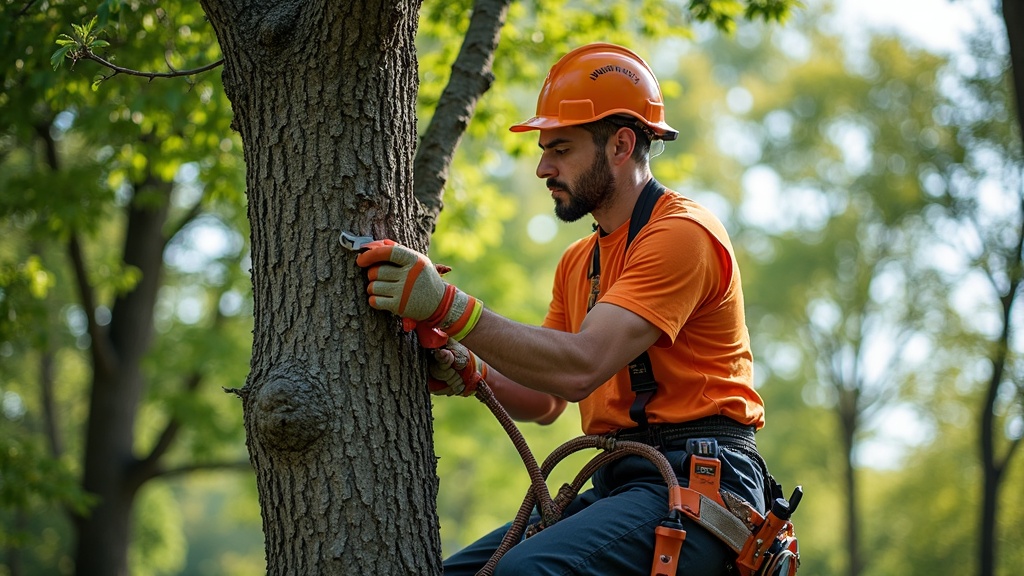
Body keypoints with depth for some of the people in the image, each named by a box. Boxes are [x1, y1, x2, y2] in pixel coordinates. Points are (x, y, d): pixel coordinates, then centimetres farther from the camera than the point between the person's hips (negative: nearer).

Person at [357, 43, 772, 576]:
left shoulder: (681, 233, -10)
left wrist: (449, 307, -25)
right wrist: (466, 370, -2)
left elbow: (581, 367, -22)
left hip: (697, 487, -9)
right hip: (615, 486, 9)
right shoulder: (578, 263, 21)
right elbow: (545, 400, 17)